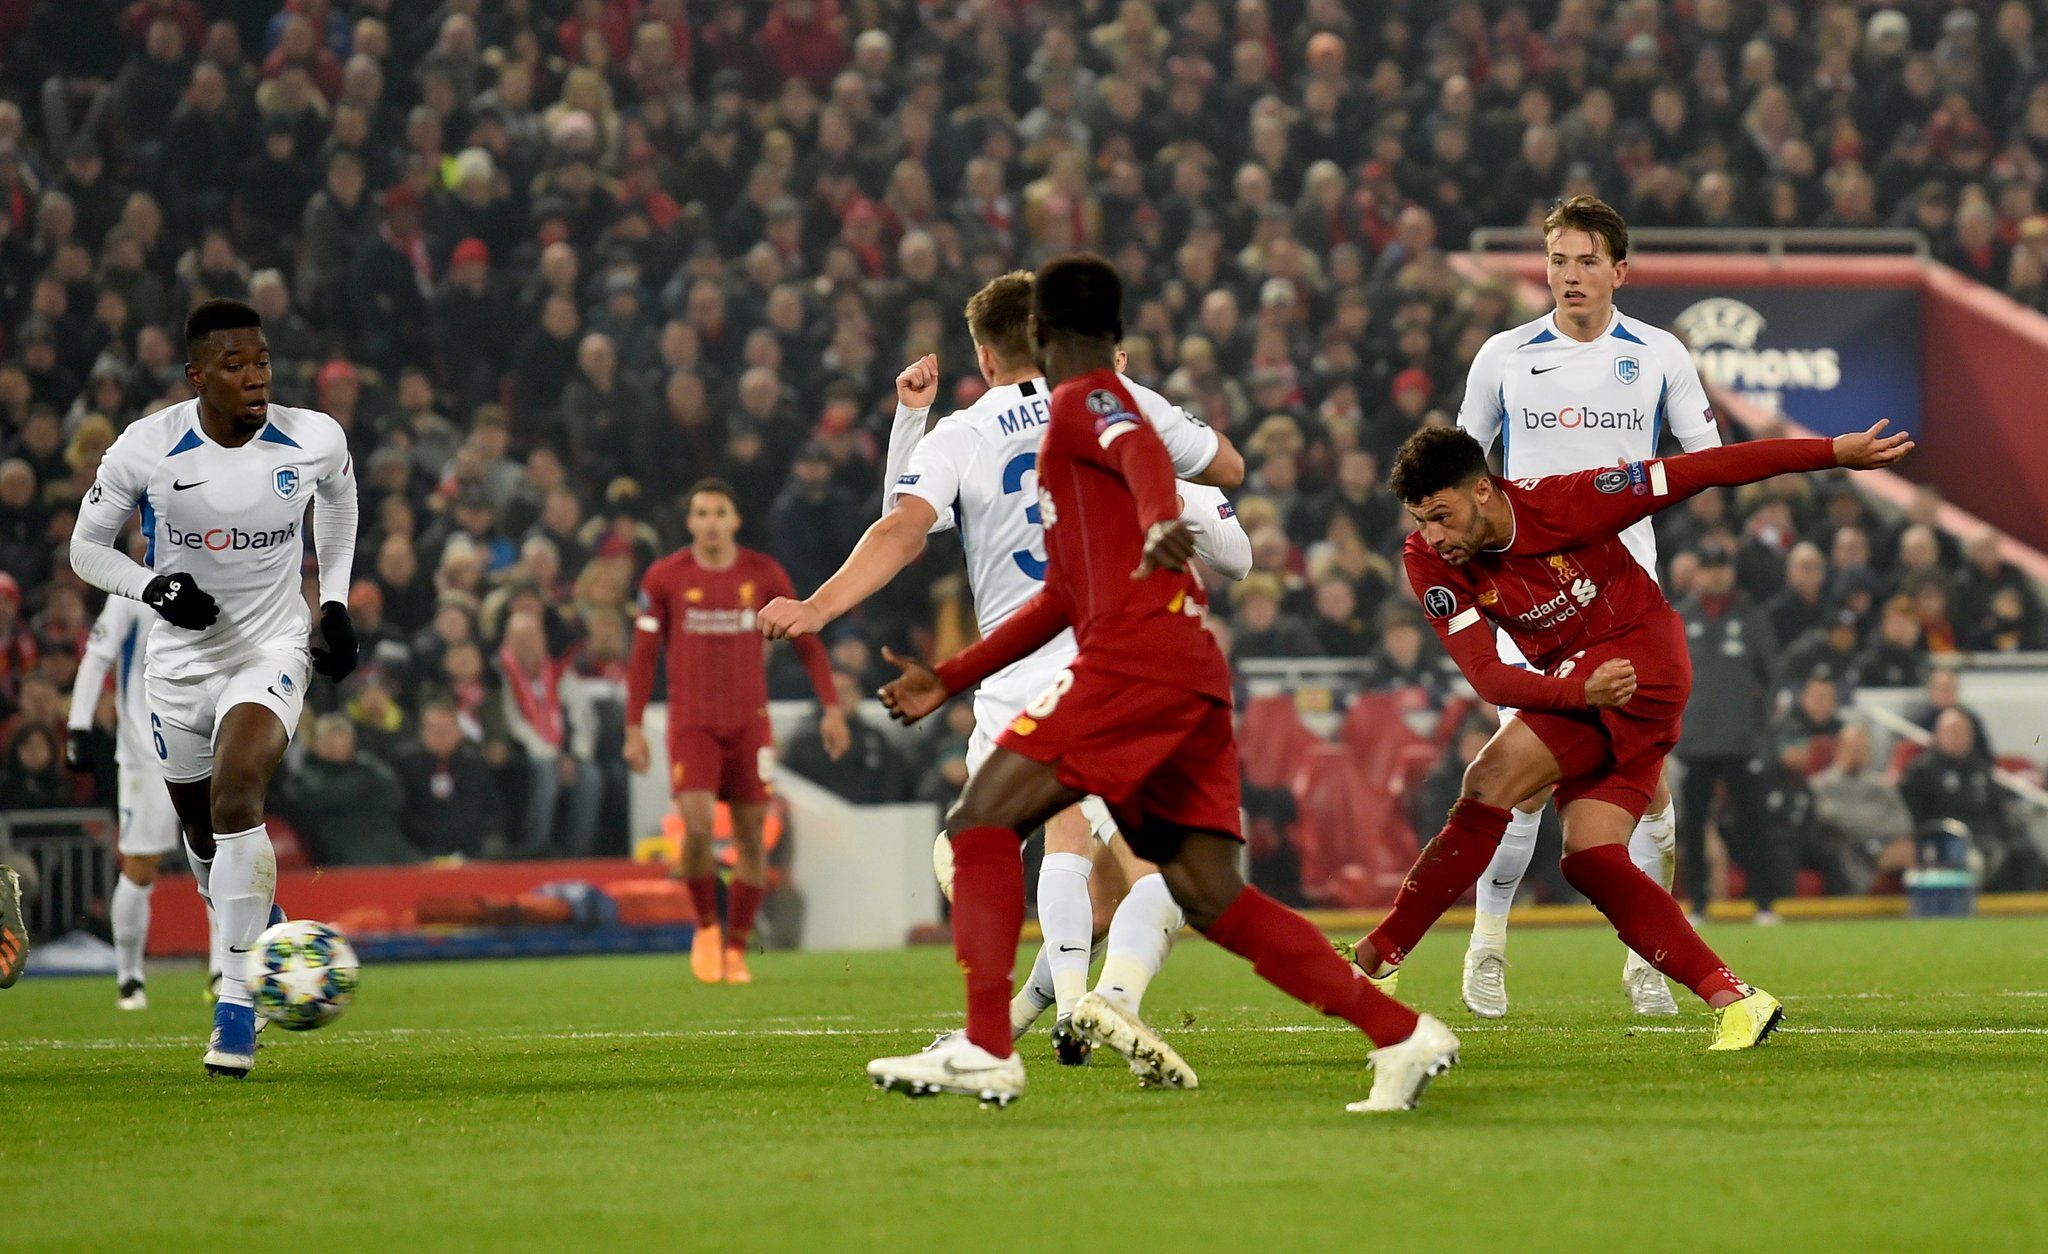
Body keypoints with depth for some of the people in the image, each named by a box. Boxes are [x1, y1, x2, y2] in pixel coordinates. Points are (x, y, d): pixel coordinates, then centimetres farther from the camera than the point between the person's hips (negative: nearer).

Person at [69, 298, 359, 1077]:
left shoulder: (314, 441, -13)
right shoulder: (144, 450, -16)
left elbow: (339, 494, 13)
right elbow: (86, 547, -3)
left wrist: (335, 601, 8)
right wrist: (153, 587, -22)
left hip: (273, 648, -2)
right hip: (180, 658, 2)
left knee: (236, 793, -25)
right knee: (201, 828, 13)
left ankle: (237, 1000, -23)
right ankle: (250, 928, 46)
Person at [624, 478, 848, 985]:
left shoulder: (764, 573, 2)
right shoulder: (665, 577, 0)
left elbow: (805, 639, 8)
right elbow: (643, 653, 4)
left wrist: (832, 708, 1)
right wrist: (633, 728, 1)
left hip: (749, 722, 2)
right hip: (691, 723, -2)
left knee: (751, 834, 0)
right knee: (697, 826, -18)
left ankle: (736, 948, 11)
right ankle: (706, 927, 6)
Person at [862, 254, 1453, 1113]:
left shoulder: (1082, 402, 3)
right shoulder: (1097, 413, 32)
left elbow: (1145, 453, -23)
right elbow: (1065, 597, 37)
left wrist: (1160, 522, -45)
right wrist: (949, 680, 37)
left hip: (1137, 656, -9)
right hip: (1195, 674, 9)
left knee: (981, 823, -9)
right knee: (1211, 896, 3)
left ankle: (984, 1049, -20)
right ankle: (1401, 1035, -4)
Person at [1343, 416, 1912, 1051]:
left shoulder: (1566, 501, -20)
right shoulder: (1430, 562, -9)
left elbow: (1701, 470, -14)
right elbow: (1487, 678, -17)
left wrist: (1836, 452, -12)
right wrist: (1579, 692, -36)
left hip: (1638, 663, -7)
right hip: (1572, 679, 7)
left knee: (1490, 781, -20)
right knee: (1590, 861, -5)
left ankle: (1377, 957, -17)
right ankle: (1736, 1000, -5)